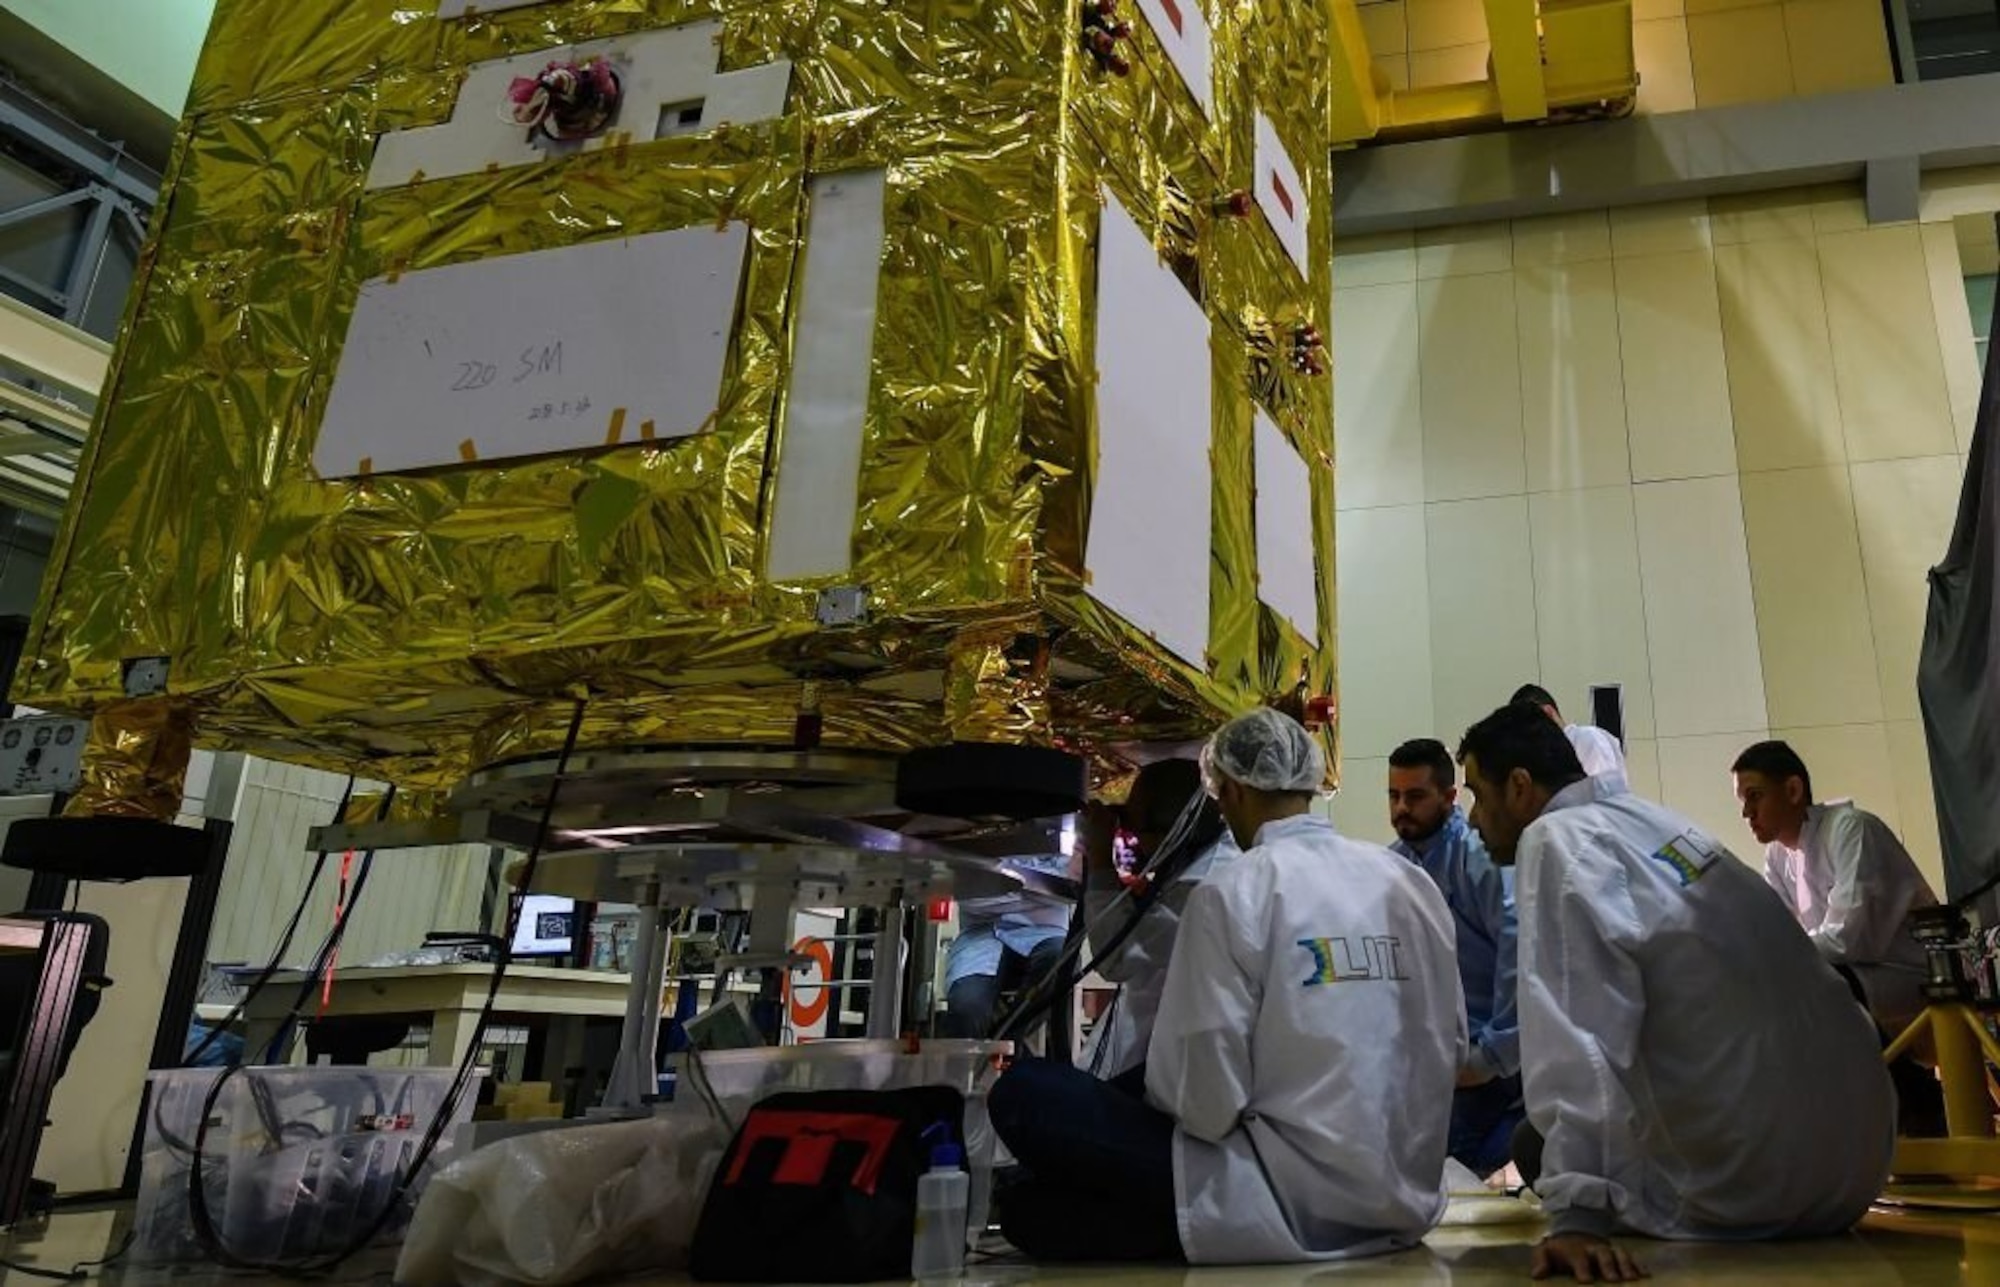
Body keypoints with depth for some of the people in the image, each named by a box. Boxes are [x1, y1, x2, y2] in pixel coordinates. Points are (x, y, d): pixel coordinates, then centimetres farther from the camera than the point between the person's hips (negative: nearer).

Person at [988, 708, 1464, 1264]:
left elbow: (1206, 1096, -16)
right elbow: (1450, 1046, 7)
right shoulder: (1412, 881, 2)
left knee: (1022, 1095, -5)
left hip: (1293, 1195, -7)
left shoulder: (1229, 892, -14)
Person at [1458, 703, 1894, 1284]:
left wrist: (1577, 1212, -23)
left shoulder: (1556, 840, -13)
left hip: (1753, 1179, -7)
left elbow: (1576, 1033, -22)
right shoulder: (1646, 818, 11)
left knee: (1541, 1145, 14)